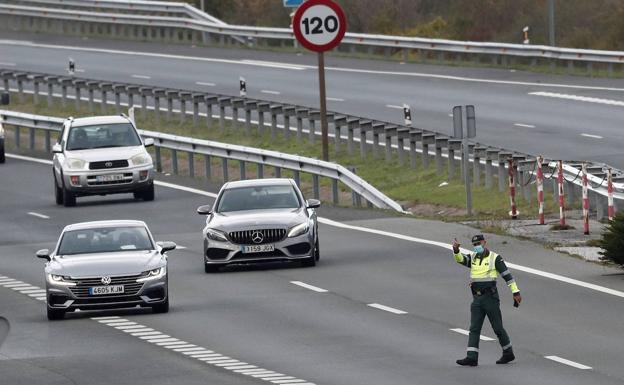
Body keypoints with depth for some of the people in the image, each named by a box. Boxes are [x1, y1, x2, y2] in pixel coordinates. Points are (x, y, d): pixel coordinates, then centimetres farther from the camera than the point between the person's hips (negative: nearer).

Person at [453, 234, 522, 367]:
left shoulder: (495, 258, -3)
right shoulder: (472, 258, 11)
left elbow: (507, 275, -4)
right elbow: (460, 259, -7)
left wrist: (516, 292, -7)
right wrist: (456, 250, -29)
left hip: (490, 297, -5)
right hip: (477, 299, 5)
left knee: (498, 328, 3)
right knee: (474, 329, -3)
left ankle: (508, 354, 18)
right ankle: (471, 358, -7)